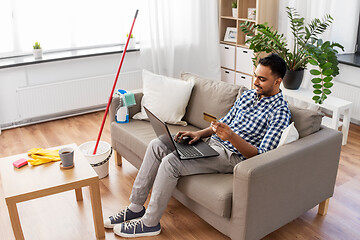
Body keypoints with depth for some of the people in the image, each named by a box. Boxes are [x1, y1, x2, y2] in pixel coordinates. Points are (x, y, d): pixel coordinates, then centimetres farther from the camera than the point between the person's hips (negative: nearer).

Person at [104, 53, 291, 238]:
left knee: (171, 161, -25)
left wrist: (231, 136, -34)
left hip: (232, 155, -8)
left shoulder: (280, 112, -12)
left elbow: (260, 155, -20)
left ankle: (149, 223, -7)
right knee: (157, 145, -6)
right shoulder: (248, 95, 13)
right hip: (213, 141, 9)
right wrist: (199, 133, 3)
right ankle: (136, 207, 3)